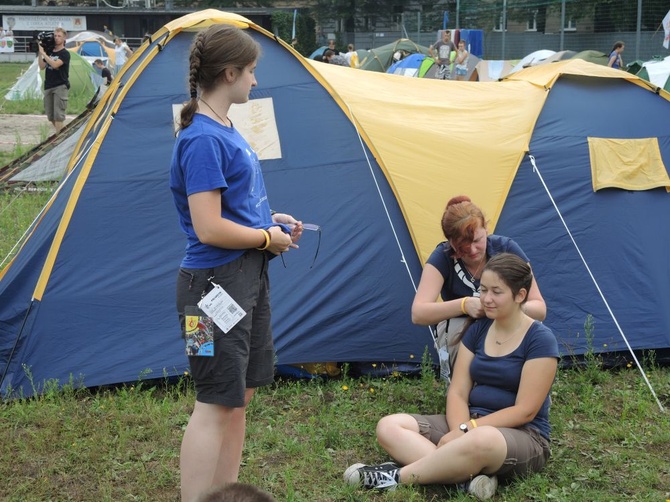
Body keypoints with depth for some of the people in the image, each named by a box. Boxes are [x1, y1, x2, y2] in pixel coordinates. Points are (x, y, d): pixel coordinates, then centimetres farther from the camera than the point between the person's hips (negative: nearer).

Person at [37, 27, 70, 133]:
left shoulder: (65, 53, -6)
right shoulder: (49, 52, 12)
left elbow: (55, 64, -21)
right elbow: (42, 67, 8)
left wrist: (43, 53, -16)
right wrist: (39, 53, -1)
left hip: (61, 86, -7)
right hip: (48, 86, 7)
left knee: (58, 114, -11)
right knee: (50, 115, 9)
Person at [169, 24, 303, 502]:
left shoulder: (225, 130, 12)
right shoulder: (203, 140, -19)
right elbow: (209, 229, -24)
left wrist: (272, 219, 9)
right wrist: (268, 238, -11)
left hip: (247, 276, 10)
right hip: (217, 283, -10)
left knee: (239, 396, 16)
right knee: (215, 403, -4)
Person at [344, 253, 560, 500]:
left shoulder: (540, 340, -11)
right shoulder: (478, 329, 8)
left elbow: (525, 411, -16)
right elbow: (457, 392, 3)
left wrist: (468, 430, -21)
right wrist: (460, 430, -18)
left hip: (523, 437, -7)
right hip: (473, 425, 7)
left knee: (482, 441, -45)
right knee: (389, 427, -12)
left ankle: (398, 476, -26)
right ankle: (471, 476, -31)